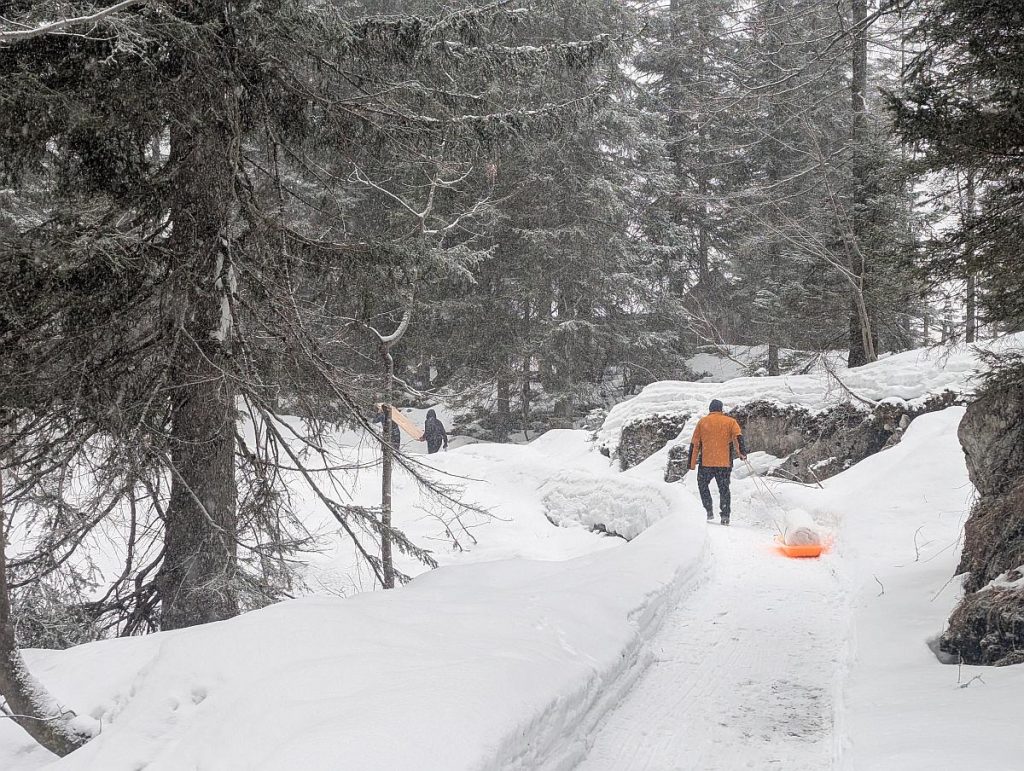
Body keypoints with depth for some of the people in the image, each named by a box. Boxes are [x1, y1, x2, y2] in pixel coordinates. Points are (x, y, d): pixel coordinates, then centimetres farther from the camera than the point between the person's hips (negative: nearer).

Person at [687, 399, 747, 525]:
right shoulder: (730, 421, 8)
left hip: (706, 462, -1)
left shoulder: (702, 422, 9)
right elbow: (738, 437, -10)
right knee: (724, 488, 10)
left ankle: (709, 510, 5)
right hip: (725, 463, 1)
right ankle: (725, 515, 2)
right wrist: (742, 453, -20)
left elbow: (694, 444, 8)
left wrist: (692, 463, 12)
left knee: (703, 485, 18)